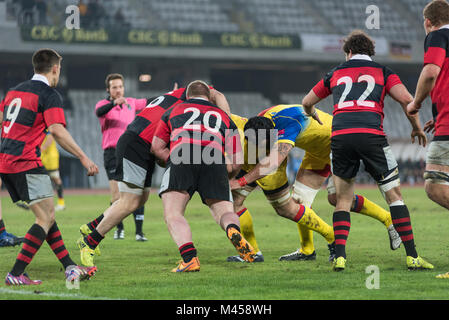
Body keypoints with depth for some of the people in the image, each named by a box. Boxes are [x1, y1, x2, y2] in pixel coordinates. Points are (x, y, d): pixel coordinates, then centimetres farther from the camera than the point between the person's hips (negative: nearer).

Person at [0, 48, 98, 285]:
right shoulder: (49, 95, -7)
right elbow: (57, 131, -18)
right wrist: (83, 157, -16)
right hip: (26, 163, -9)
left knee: (46, 215, 12)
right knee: (47, 217, -6)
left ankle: (70, 268, 11)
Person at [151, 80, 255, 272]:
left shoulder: (174, 111, 31)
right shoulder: (223, 117, 33)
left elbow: (156, 146, 23)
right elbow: (235, 162, 26)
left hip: (181, 157, -1)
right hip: (215, 160, 1)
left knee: (173, 215, -1)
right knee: (224, 212, 9)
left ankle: (189, 258, -26)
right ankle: (233, 231, -28)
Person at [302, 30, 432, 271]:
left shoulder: (336, 73, 24)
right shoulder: (382, 71, 17)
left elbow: (307, 103, 34)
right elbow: (406, 99, 2)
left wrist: (316, 118, 56)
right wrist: (417, 127, 18)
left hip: (340, 136, 2)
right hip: (371, 134, -2)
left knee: (343, 199, 14)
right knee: (394, 195, 7)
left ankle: (339, 256, 0)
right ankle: (412, 256, 2)